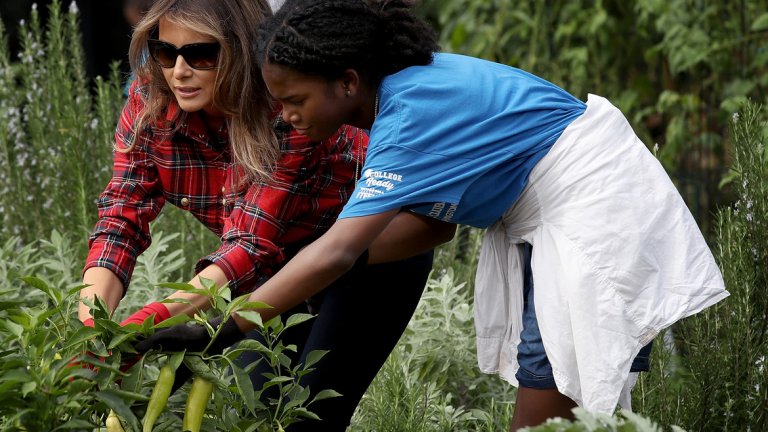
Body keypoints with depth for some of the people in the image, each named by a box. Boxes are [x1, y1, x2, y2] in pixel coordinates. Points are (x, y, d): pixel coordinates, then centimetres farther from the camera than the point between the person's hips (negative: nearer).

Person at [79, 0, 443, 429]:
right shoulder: (150, 104, -18)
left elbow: (252, 244, -39)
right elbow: (121, 220, -21)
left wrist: (155, 318, -53)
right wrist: (90, 326, -38)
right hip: (290, 255, 5)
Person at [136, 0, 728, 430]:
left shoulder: (410, 117, -27)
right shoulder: (407, 89, 1)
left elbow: (337, 252, -35)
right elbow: (432, 223, 2)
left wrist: (222, 329, -33)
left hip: (592, 206, -10)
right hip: (546, 217, 10)